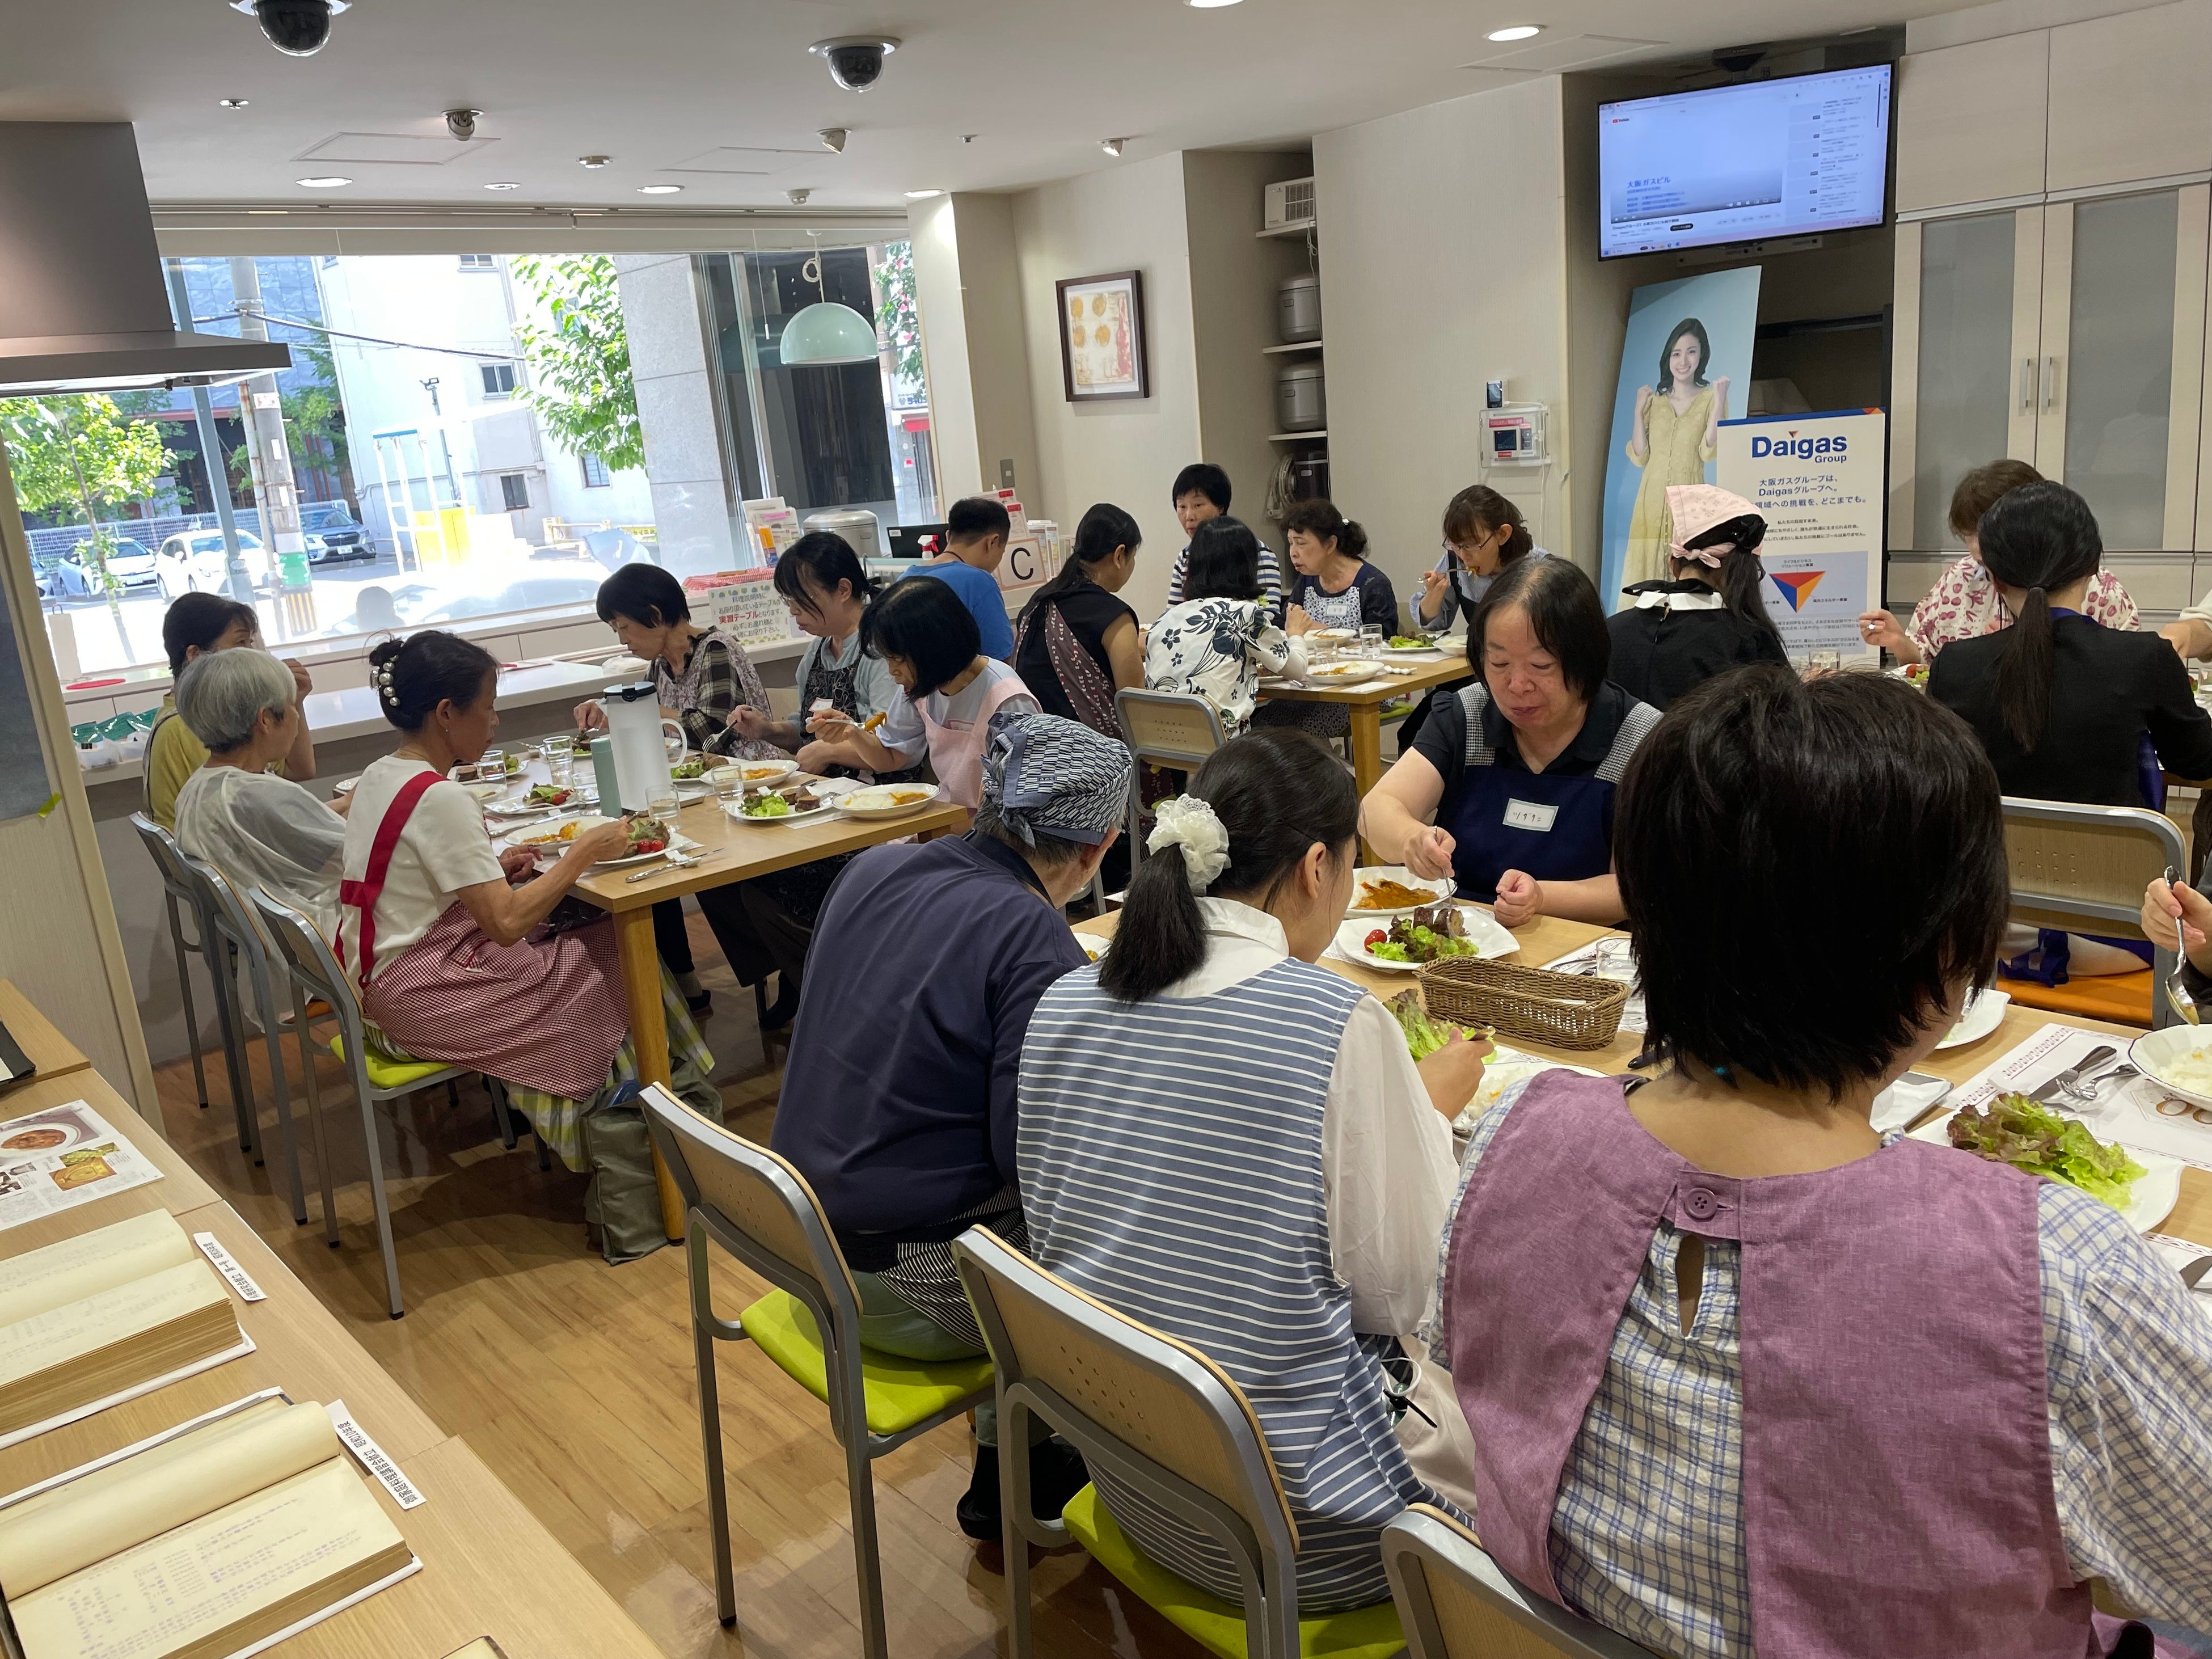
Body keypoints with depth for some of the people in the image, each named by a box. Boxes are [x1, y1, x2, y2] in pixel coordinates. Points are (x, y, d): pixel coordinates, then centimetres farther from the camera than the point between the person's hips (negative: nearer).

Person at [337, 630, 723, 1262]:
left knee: (601, 945, 6)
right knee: (618, 970, -3)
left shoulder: (379, 777, 9)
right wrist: (582, 853, -12)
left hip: (387, 978, 9)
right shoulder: (439, 798, -20)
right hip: (421, 997, -9)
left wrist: (490, 869, 8)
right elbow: (508, 924, -22)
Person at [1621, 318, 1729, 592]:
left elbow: (1709, 453, -9)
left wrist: (1719, 403, -13)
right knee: (1648, 568, 0)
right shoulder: (1655, 401, 13)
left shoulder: (1710, 398, 4)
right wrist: (1639, 411, 1)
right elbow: (1639, 457, 6)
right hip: (1652, 498, 3)